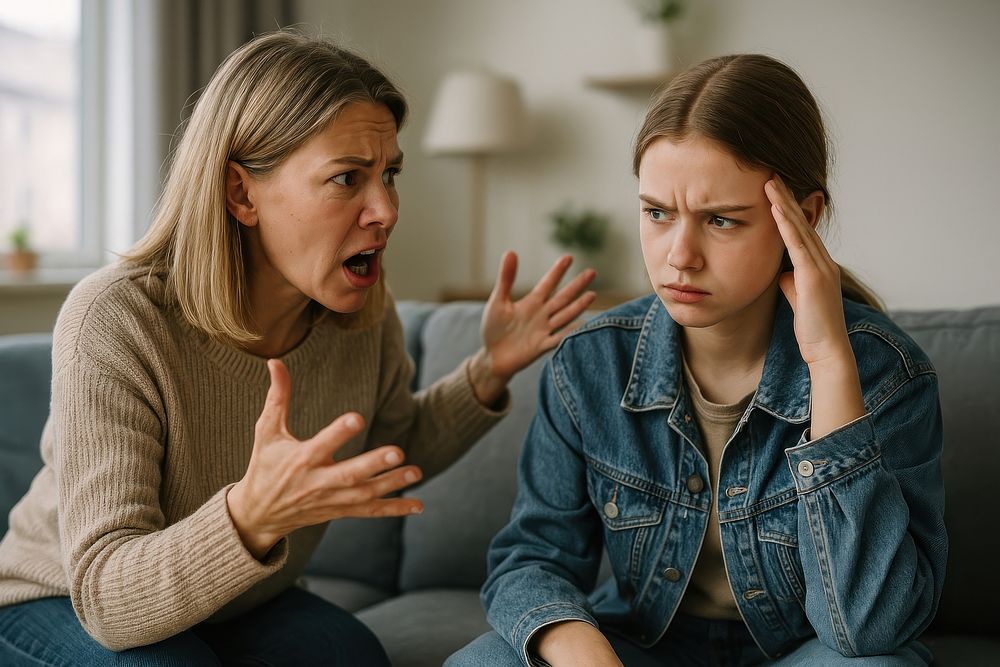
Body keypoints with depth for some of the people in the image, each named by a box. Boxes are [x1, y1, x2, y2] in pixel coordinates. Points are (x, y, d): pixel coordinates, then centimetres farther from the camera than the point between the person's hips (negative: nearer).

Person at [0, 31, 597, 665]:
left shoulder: (362, 311, -13)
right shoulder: (116, 320, -31)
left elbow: (397, 451, 8)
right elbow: (106, 596, -34)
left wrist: (488, 372, -9)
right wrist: (253, 516, -53)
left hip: (238, 607, 3)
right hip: (64, 607, -3)